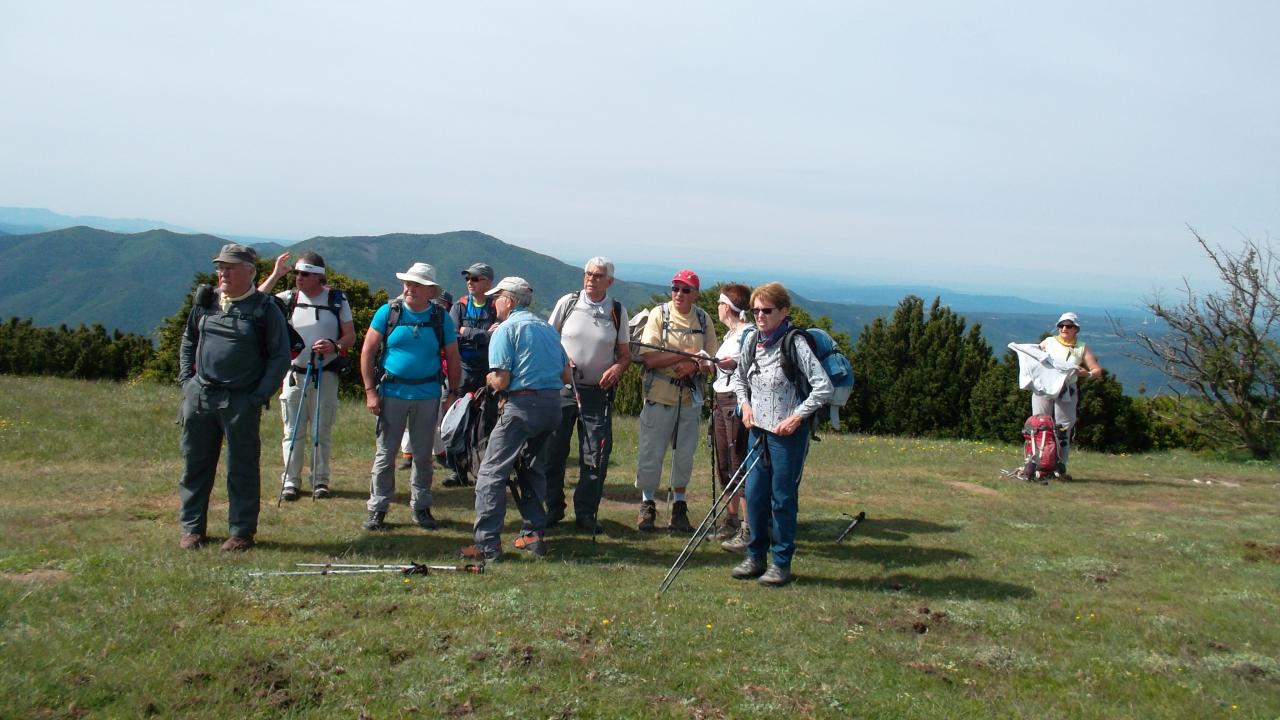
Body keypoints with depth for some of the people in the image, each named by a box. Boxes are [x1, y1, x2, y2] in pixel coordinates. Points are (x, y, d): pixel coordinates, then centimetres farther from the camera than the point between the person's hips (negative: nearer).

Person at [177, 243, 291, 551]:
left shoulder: (265, 308, -5)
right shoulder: (206, 301, 9)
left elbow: (280, 356, -3)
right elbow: (188, 341, 21)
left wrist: (260, 396, -9)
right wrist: (186, 379, 10)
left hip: (241, 402, -4)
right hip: (198, 396, 5)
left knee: (242, 469, 4)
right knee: (195, 465, 10)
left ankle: (242, 532, 15)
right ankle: (192, 528, 23)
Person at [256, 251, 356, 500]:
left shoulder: (337, 299, 1)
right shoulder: (289, 298, 3)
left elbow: (350, 336, 2)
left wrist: (334, 346, -19)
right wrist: (275, 275, -11)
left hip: (325, 375, -1)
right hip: (294, 374, 1)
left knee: (322, 431, 5)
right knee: (293, 431, 3)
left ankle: (320, 480, 14)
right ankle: (290, 481, 10)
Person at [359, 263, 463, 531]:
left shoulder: (441, 318, 1)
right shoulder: (388, 312, -3)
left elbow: (453, 359, 8)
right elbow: (367, 352, 0)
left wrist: (453, 393, 3)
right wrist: (370, 391, -5)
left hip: (427, 395, 1)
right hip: (392, 392, -1)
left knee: (423, 454, 10)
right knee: (385, 453, 2)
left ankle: (421, 507, 22)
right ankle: (377, 509, 12)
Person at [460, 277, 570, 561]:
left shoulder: (506, 329, -5)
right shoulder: (547, 327, 17)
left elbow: (501, 381, -11)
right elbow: (566, 375, 17)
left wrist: (490, 378, 10)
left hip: (522, 405, -7)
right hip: (553, 404, 7)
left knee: (492, 471, -2)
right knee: (530, 466, 22)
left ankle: (487, 544, -6)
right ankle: (535, 534, 21)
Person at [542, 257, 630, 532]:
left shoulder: (618, 311, 3)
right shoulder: (567, 303, 2)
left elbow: (625, 353, 8)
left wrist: (618, 368, -13)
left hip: (598, 392, 0)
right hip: (562, 388, 0)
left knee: (595, 456, 0)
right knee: (553, 450, 3)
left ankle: (586, 512, 13)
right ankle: (553, 507, 17)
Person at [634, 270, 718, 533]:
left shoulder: (703, 319, 4)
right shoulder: (659, 314, -5)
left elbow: (710, 361, 6)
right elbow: (649, 357, -14)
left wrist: (694, 366, -15)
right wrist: (687, 354, -16)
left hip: (690, 397, 3)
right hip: (659, 395, -3)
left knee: (684, 455, 11)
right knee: (651, 454, 3)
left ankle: (679, 506, 25)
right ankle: (647, 505, 19)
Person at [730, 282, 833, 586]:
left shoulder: (795, 343, -13)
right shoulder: (752, 340, 5)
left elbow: (824, 387, -16)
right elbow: (739, 377, 22)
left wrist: (797, 417, -17)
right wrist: (745, 404, 6)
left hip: (788, 432, -6)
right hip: (758, 429, 6)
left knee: (783, 498, 1)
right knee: (754, 495, 9)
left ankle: (781, 564, 13)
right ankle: (755, 557, 23)